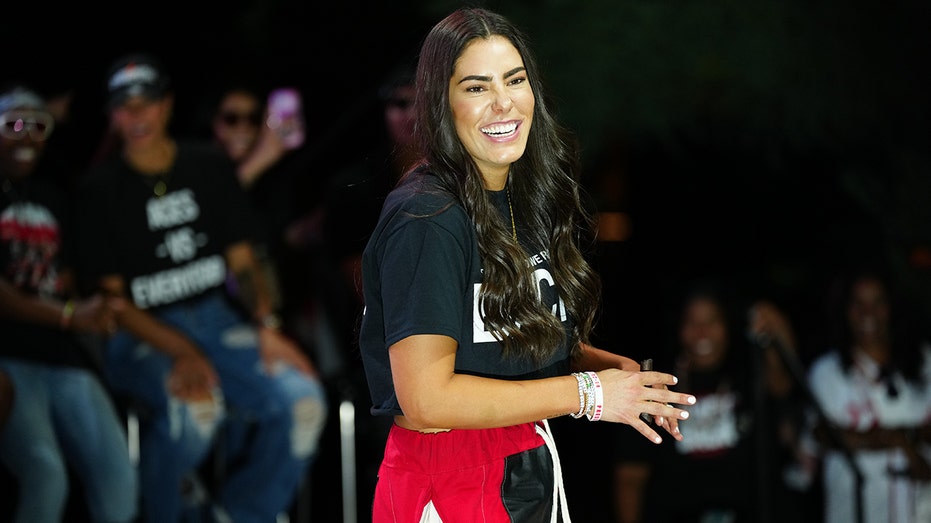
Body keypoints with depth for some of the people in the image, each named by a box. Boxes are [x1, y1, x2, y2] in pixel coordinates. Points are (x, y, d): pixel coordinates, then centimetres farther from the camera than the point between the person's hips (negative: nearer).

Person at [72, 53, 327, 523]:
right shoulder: (101, 189, -1)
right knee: (194, 408, -36)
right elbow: (110, 296, -5)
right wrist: (180, 352, -19)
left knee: (302, 400, -21)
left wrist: (266, 326, -8)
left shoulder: (209, 167, 11)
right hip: (143, 336, -4)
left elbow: (242, 260, 12)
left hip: (217, 317, 4)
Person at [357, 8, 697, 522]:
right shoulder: (427, 219, -18)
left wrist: (616, 368, -1)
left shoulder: (526, 204, 9)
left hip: (532, 478, 8)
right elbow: (425, 398, -24)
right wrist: (587, 393, -18)